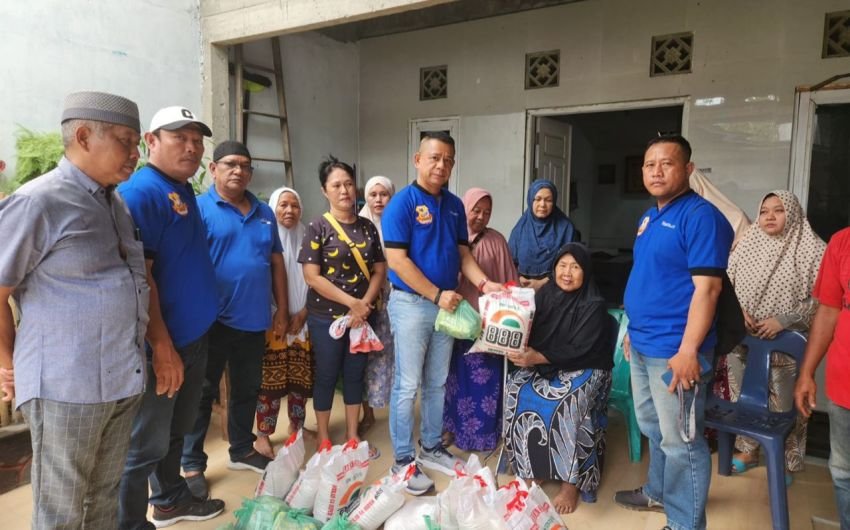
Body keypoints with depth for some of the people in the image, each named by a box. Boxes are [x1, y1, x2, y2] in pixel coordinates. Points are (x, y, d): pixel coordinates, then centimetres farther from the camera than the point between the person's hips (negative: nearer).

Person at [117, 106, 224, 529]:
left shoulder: (186, 192, 11)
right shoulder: (140, 192, -16)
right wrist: (161, 345, -23)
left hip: (194, 335, 9)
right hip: (163, 344, -9)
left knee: (175, 430, 23)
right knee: (146, 443, 5)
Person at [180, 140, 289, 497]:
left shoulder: (264, 213, 11)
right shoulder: (199, 208, -6)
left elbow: (276, 263, 13)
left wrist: (282, 309, 10)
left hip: (254, 319, 6)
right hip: (214, 319, -5)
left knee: (248, 389, 17)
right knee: (203, 392, 7)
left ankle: (242, 450, 35)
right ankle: (192, 464, 20)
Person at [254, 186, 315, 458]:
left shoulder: (305, 238, 8)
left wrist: (303, 313, -2)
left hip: (302, 320, 4)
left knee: (301, 376, 9)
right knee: (270, 379, -3)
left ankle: (297, 425, 26)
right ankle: (263, 436, 8)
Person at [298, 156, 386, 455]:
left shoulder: (367, 227, 5)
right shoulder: (318, 227, -8)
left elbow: (380, 270, 5)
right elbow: (311, 276, -14)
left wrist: (365, 304, -11)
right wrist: (352, 302, -18)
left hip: (363, 315, 4)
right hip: (327, 316, -4)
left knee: (356, 373, 13)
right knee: (327, 375, 7)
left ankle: (352, 435, 29)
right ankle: (323, 438, 25)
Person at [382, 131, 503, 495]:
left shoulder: (455, 205, 9)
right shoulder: (403, 202, -12)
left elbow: (463, 253, 12)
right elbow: (397, 260, -18)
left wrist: (483, 283, -6)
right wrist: (437, 294, -18)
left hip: (446, 304, 7)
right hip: (411, 303, -6)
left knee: (437, 383, 16)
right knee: (407, 385, 1)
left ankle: (431, 447, 31)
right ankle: (403, 459, 15)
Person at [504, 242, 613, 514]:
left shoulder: (594, 305, -13)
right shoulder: (545, 294, 2)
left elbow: (578, 351, -20)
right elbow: (530, 331, 1)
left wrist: (537, 357, -30)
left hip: (582, 369, -4)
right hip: (545, 365, 5)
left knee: (570, 404, -34)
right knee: (515, 389, -22)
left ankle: (571, 482, -18)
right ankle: (526, 465, -6)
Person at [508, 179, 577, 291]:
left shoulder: (565, 227, -3)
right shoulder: (521, 227, 4)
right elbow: (510, 260, 7)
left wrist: (543, 282, -11)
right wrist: (518, 279, -10)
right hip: (523, 287, 2)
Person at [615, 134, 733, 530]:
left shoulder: (701, 216, -15)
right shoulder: (649, 217, 13)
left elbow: (706, 288, -21)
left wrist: (688, 350, -24)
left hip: (674, 349, -9)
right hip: (641, 345, 9)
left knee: (680, 441, 2)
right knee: (653, 428, 23)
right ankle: (658, 492, 41)